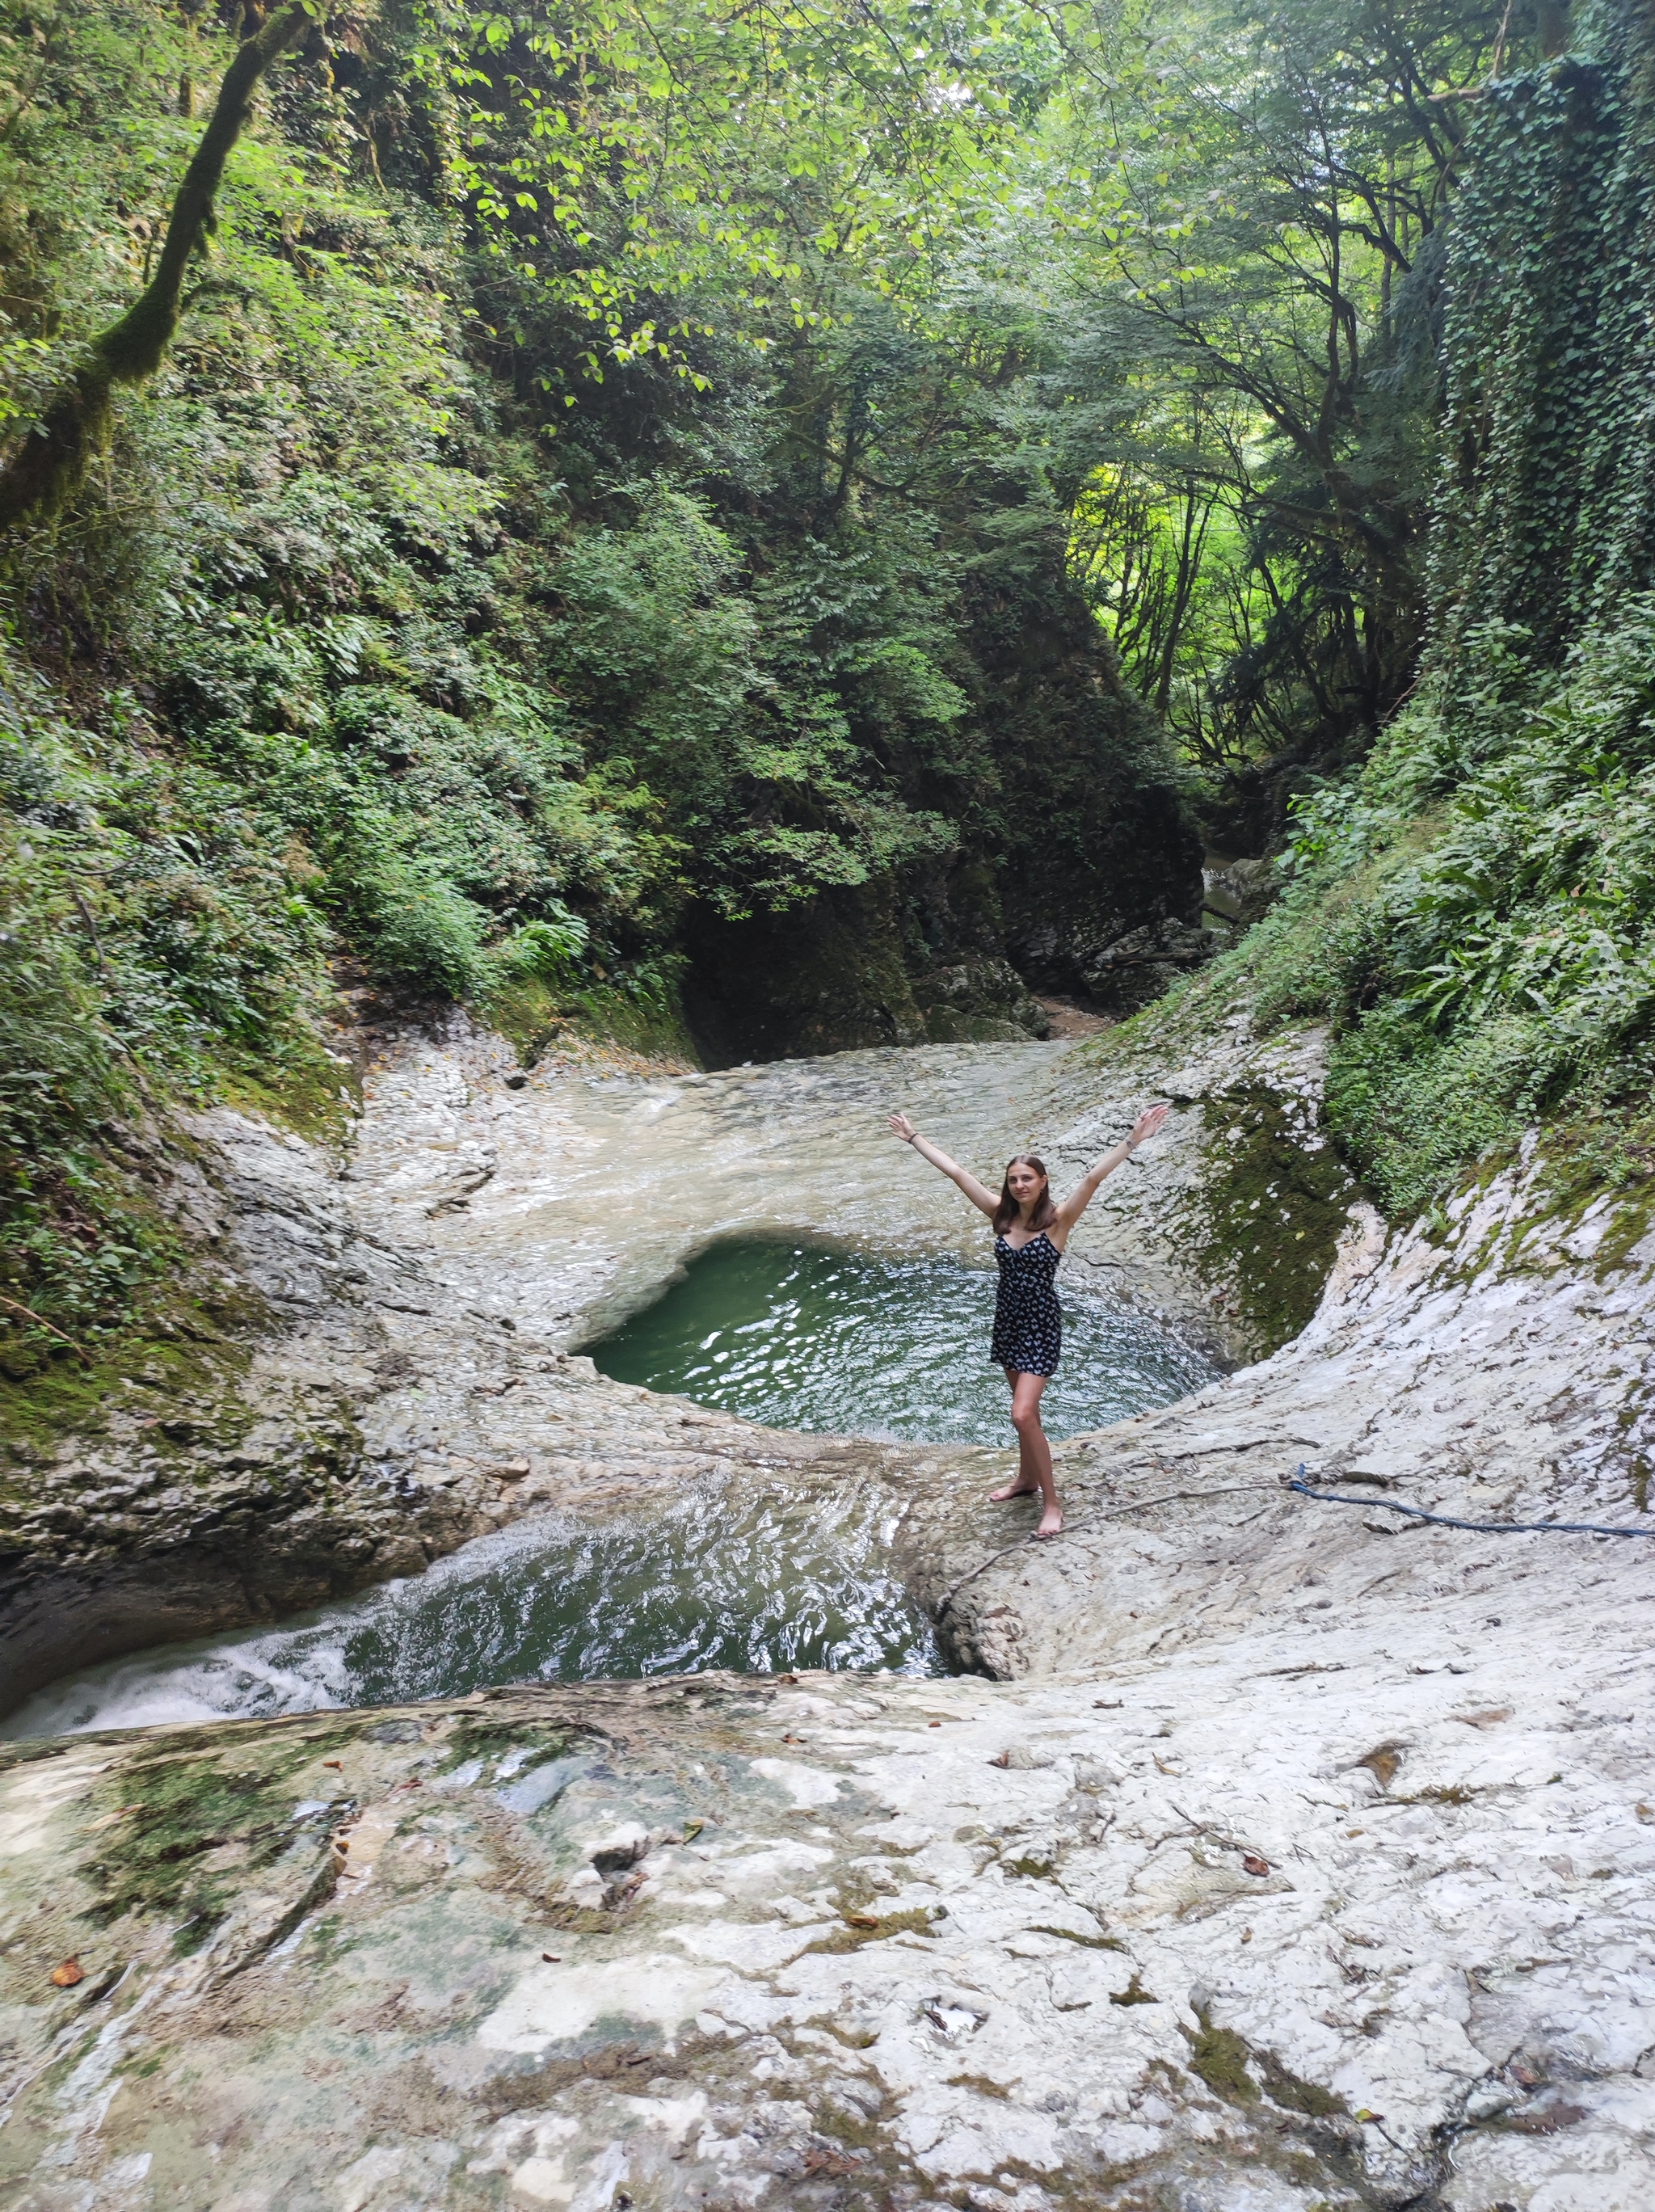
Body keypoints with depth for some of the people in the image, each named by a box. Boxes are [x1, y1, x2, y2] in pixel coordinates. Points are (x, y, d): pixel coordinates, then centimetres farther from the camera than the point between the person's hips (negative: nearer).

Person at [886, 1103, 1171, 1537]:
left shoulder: (1058, 1221, -14)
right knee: (1025, 1408, 21)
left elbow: (1093, 1177, -26)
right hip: (1007, 1321, 6)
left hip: (1041, 1326, -6)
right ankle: (1026, 1479, 38)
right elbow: (955, 1172, 0)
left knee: (1023, 1415, -12)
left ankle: (1052, 1503, 0)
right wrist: (914, 1138, 4)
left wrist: (1132, 1141, -37)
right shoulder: (1002, 1216, -1)